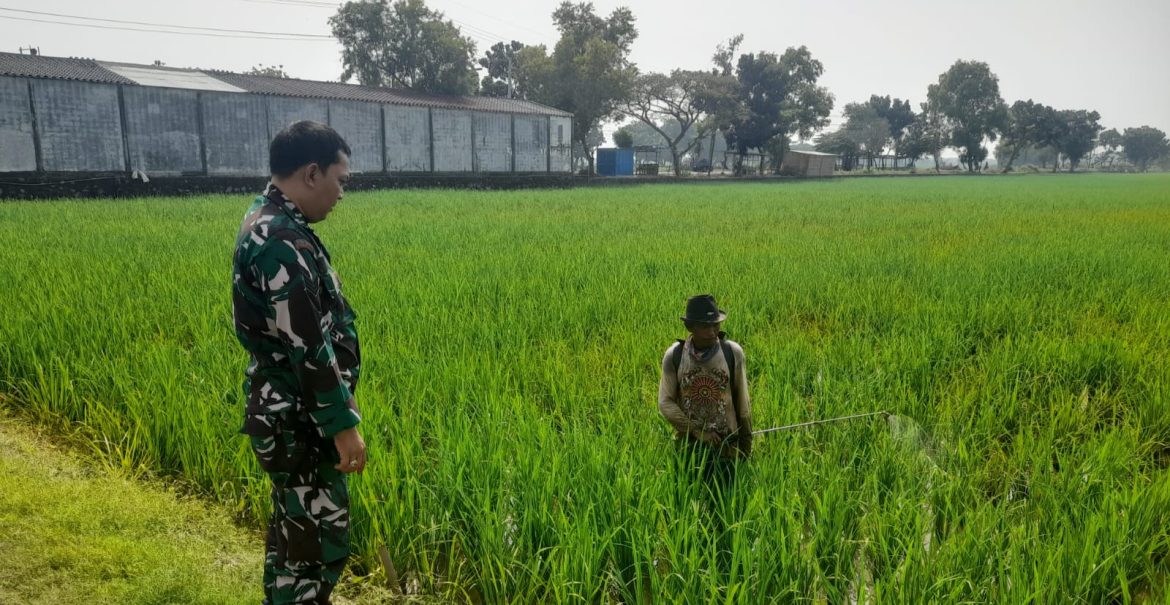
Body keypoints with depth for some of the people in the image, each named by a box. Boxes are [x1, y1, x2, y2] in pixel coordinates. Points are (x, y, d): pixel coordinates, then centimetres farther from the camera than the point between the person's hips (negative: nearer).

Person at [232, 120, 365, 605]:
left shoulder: (267, 223, 10)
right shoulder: (282, 240, -23)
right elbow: (307, 346, -25)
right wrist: (342, 423, -20)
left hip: (287, 414, 10)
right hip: (300, 422, -10)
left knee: (293, 528, 21)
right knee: (319, 539, 0)